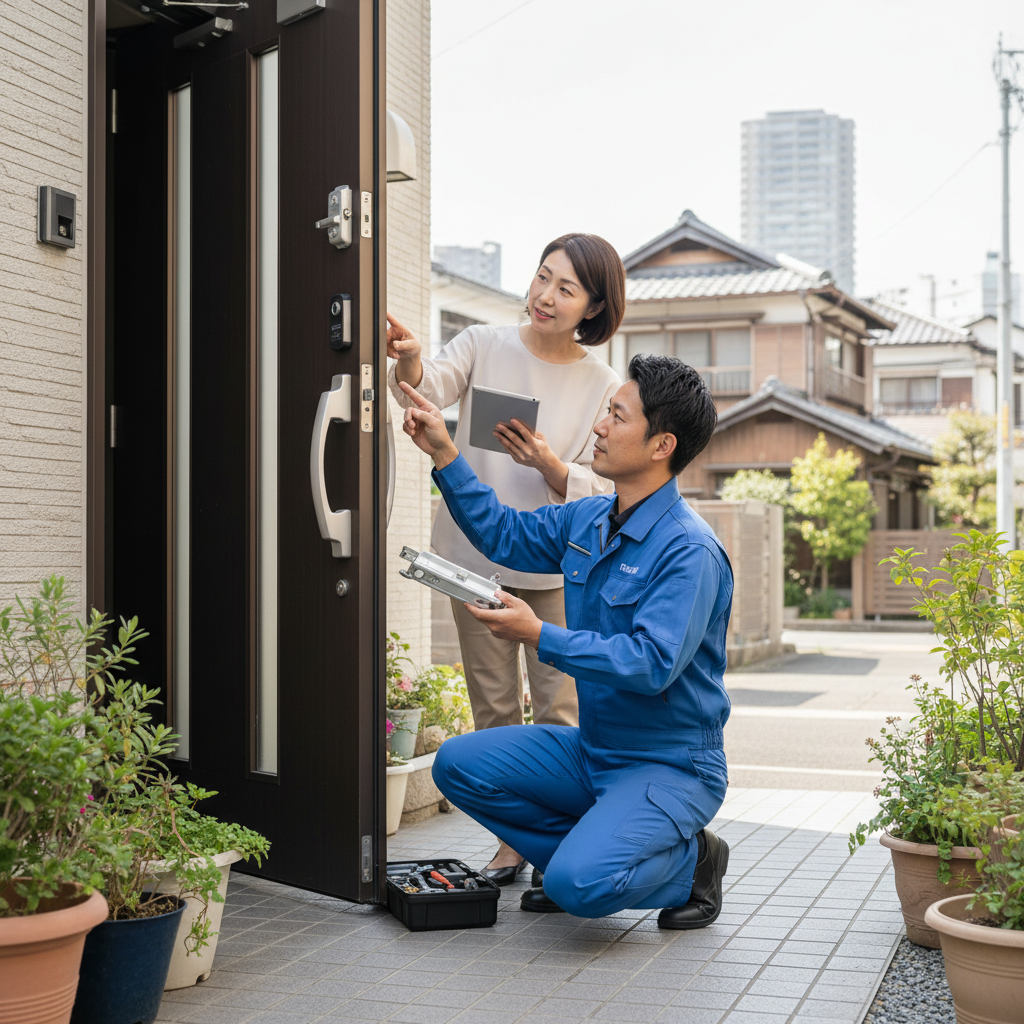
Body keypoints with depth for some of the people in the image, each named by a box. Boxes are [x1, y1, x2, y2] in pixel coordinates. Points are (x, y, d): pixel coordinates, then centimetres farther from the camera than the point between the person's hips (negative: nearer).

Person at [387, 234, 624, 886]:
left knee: (559, 713, 1)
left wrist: (548, 464, -25)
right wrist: (410, 362, -42)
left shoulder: (605, 388, -1)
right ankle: (511, 839, 19)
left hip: (557, 567, -1)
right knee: (493, 710, 8)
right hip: (477, 556, 1)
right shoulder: (484, 346, 0)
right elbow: (432, 387, -19)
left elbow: (597, 491, -5)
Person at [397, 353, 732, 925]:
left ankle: (690, 861, 3)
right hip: (592, 750, 8)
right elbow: (505, 535, 19)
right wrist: (444, 453, 10)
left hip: (670, 766, -8)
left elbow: (652, 664, -29)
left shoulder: (690, 551, -22)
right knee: (459, 765, -3)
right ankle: (587, 853, 9)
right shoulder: (585, 521, 4)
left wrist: (539, 637, -29)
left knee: (580, 885, -28)